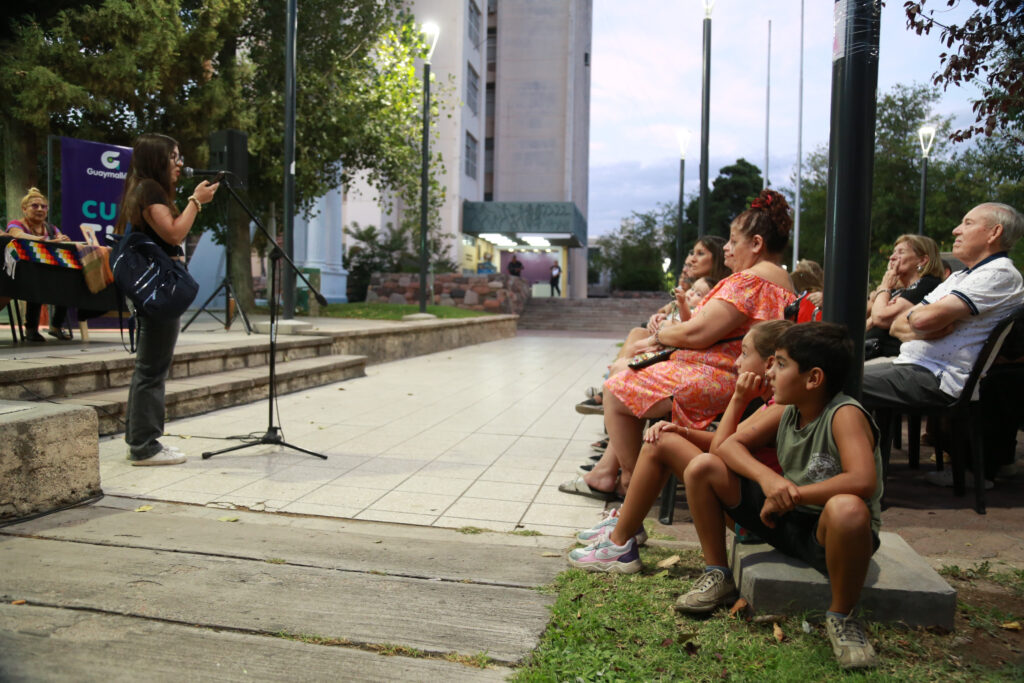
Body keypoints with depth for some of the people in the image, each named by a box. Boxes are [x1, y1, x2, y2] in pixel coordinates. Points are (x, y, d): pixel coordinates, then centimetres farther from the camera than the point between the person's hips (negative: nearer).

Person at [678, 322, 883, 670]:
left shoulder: (845, 415, -22)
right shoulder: (785, 412, -1)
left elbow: (863, 482, -37)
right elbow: (730, 445, -2)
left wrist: (793, 494, -28)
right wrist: (767, 477, -23)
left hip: (830, 535, -6)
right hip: (787, 520, 7)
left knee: (847, 508, -45)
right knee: (702, 466, -4)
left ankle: (840, 616, -16)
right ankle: (718, 577, 9)